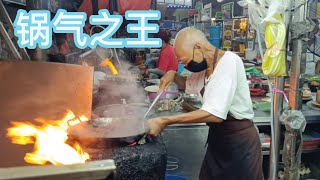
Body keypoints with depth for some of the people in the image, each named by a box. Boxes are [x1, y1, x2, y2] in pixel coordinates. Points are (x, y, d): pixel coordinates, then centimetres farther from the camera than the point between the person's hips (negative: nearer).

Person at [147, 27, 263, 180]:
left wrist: (165, 121, -29)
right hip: (218, 138, 8)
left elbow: (215, 114, -33)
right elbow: (190, 84, 25)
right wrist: (173, 76, 2)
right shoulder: (205, 66, 4)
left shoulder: (229, 61, -23)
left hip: (239, 140, -7)